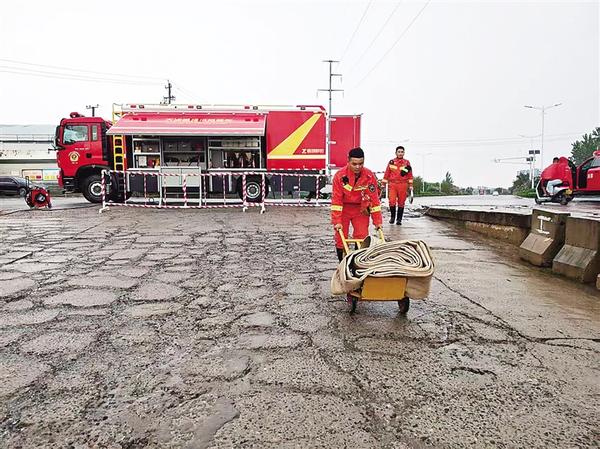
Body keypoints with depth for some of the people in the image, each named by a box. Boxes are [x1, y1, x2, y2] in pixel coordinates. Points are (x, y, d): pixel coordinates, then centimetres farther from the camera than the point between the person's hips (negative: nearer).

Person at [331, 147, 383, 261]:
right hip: (343, 209, -1)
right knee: (340, 239, -1)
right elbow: (336, 200, -19)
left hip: (361, 210, 1)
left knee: (362, 239, -3)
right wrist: (337, 221, -23)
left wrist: (377, 221, -12)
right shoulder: (340, 176, -21)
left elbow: (374, 199, -12)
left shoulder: (370, 176, -17)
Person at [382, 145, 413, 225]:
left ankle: (399, 219, 15)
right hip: (392, 184, 0)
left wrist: (410, 185, 3)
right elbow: (387, 174, 9)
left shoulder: (407, 162, 7)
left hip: (403, 185, 1)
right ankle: (392, 216, 11)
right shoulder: (391, 162, 7)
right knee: (392, 201, -10)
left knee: (401, 202, 4)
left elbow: (410, 175, 8)